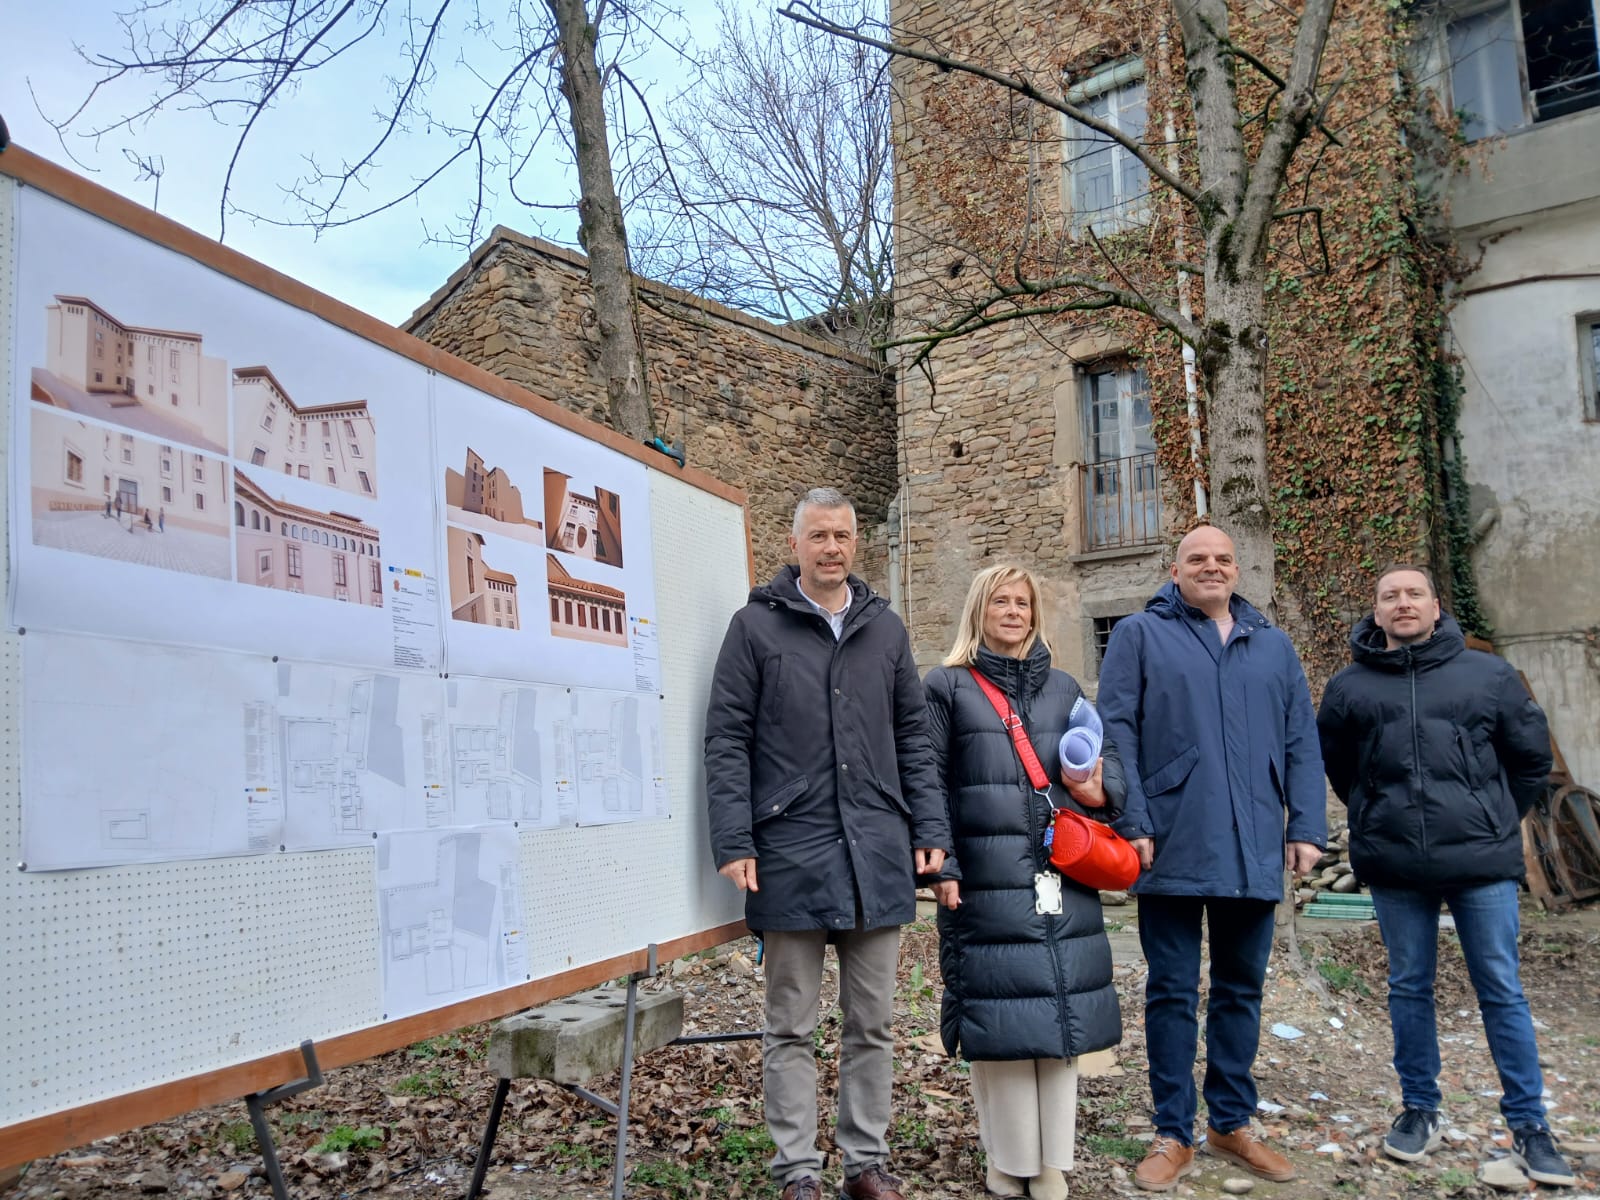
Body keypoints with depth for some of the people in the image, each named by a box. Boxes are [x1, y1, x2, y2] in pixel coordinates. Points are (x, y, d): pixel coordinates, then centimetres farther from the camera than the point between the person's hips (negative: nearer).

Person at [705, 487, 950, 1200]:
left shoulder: (885, 628, 11)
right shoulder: (757, 625, 0)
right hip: (791, 854, -3)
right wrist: (734, 844, -11)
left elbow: (913, 739, 13)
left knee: (872, 1025, 13)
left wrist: (930, 832, 6)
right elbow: (727, 740, -4)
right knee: (791, 1029, 8)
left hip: (878, 856, 4)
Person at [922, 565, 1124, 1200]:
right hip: (986, 882, -3)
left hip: (1062, 880, 4)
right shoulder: (947, 687, 3)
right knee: (998, 1016, 1)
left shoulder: (1064, 688, 15)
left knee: (1060, 1009, 7)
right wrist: (941, 866, -9)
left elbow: (1105, 756, 16)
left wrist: (1101, 791, -7)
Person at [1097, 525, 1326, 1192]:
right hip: (1174, 849, -3)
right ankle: (1173, 1135, 16)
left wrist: (1306, 826, 3)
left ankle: (1233, 1124, 28)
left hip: (1253, 852, 4)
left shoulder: (1273, 646, 15)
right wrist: (1132, 823, -13)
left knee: (1241, 990, 13)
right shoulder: (1139, 635, 2)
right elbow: (1116, 733, -5)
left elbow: (1301, 742, 12)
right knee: (1173, 993, 4)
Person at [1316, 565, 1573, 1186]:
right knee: (1409, 989, 11)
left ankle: (1528, 1123, 19)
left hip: (1482, 861, -1)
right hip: (1394, 867, 1)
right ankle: (1419, 1109, 25)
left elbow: (1531, 755, 11)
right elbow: (1333, 764, 15)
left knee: (1502, 992, 6)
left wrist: (1498, 819, 12)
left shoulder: (1487, 674, 2)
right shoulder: (1349, 687, 3)